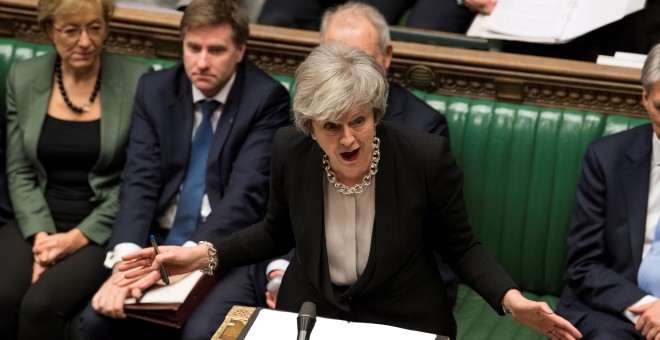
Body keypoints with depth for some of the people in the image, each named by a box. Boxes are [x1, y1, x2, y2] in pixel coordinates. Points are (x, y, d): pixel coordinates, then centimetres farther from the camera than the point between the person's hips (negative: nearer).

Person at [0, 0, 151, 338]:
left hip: (102, 230, -3)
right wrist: (40, 236, -11)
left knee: (42, 304, -28)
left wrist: (78, 237, -13)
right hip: (36, 223, 3)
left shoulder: (137, 81, -6)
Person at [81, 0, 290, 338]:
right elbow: (140, 180, -5)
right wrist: (126, 260, -23)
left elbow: (246, 193, -16)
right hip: (159, 244, 4)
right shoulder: (155, 89, 4)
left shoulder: (267, 98, -8)